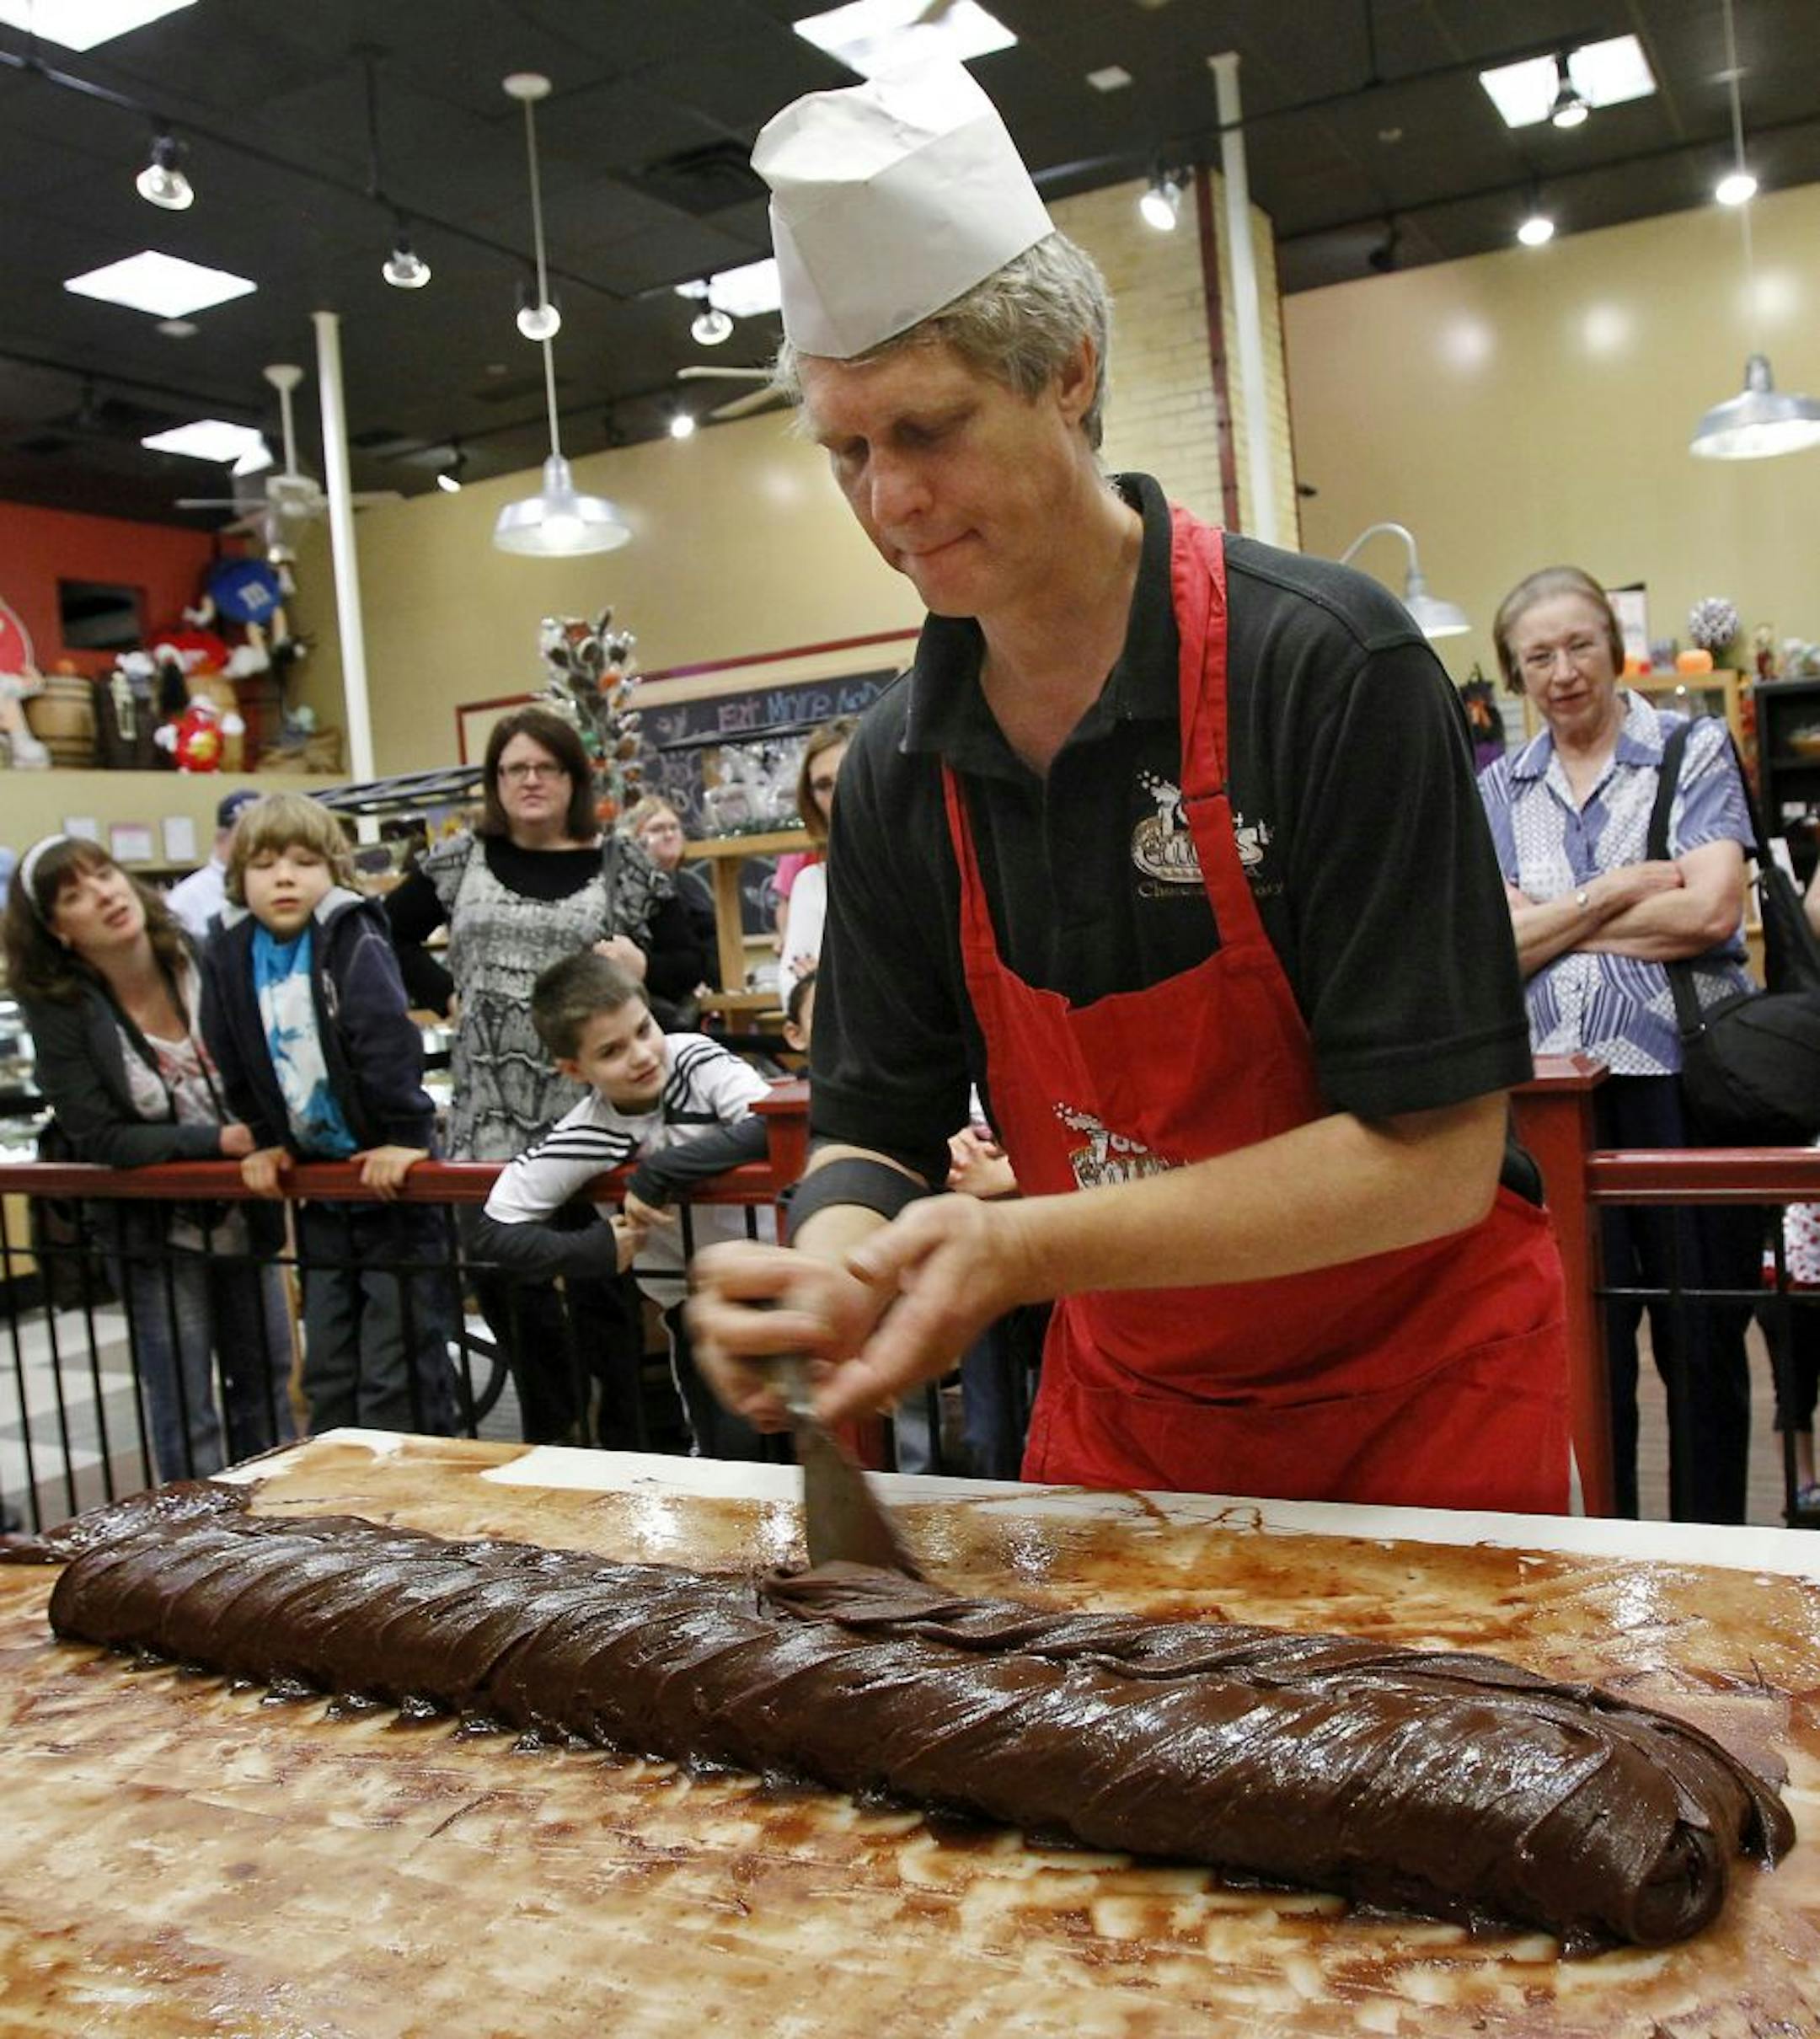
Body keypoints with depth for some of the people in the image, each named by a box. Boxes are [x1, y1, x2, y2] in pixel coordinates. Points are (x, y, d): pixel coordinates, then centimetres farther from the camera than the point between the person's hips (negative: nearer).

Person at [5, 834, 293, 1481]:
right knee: (187, 1420, 5)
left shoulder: (205, 962, -9)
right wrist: (219, 1142, -25)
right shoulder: (58, 1010, -14)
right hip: (156, 1233, -3)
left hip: (245, 1214, 3)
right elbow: (98, 1138, -15)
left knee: (267, 1387, 16)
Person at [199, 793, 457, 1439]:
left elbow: (391, 1041, -22)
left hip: (385, 1171, -6)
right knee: (325, 1372, 17)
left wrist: (405, 1137, -24)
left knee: (400, 1374, 0)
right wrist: (267, 1142, 10)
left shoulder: (353, 940, -14)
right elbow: (235, 1065, 11)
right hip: (318, 1185, 6)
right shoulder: (228, 956, 2)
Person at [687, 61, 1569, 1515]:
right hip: (1119, 1410, 5)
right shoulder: (899, 769, -6)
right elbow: (875, 1125, -1)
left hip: (1419, 1398, -4)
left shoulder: (1327, 667, -22)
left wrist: (1030, 1248, -32)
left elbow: (1435, 1154, -25)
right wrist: (833, 1262, -25)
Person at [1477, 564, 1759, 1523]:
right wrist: (1619, 890, -11)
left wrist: (1555, 921, -6)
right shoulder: (1500, 789, 12)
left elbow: (1710, 912, -11)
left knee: (1702, 1335, 6)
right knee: (1586, 1335, 9)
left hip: (1683, 1077, -2)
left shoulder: (1695, 752, 3)